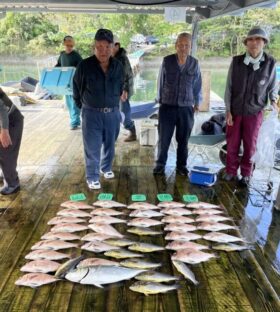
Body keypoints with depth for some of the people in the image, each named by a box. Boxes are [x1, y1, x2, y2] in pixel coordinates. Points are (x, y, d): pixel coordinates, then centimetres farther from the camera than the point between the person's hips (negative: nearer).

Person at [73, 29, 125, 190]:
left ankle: (106, 168, 39)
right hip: (92, 113, -3)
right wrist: (83, 105, 10)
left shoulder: (118, 66, -2)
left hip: (113, 112, 4)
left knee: (110, 144, 17)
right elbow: (77, 88, 2)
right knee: (92, 148, 0)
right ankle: (92, 177, 14)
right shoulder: (84, 66, -12)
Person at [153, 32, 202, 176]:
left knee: (183, 140, 9)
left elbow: (197, 85, 10)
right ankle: (160, 164, 21)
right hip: (167, 107, -1)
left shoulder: (194, 64, -1)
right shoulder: (167, 61, -4)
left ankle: (181, 165, 24)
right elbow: (161, 82, 6)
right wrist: (160, 99, 12)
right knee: (164, 138, 5)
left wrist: (197, 102, 14)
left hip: (186, 108, 1)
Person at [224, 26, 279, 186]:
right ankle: (231, 171, 26)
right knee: (232, 144, 8)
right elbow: (229, 87, -1)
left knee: (250, 145, 7)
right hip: (235, 111, 1)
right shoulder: (236, 61, -5)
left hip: (255, 112, -1)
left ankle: (246, 174, 24)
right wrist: (228, 110, -3)